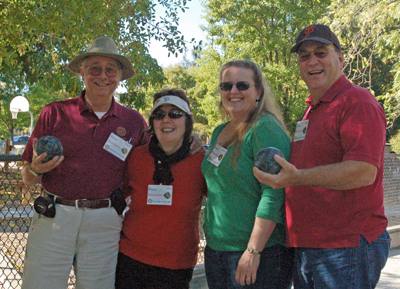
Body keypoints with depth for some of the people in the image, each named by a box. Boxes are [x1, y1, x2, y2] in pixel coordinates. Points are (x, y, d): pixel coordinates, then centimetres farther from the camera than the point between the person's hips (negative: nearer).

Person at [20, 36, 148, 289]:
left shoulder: (134, 122, 6)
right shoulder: (55, 113, 1)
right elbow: (27, 178, 7)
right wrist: (36, 169, -16)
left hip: (105, 223, 1)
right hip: (54, 217, -1)